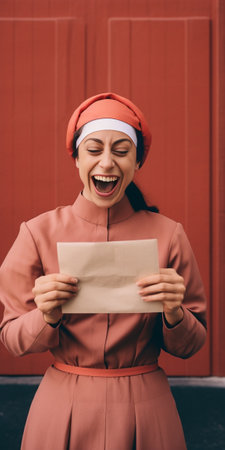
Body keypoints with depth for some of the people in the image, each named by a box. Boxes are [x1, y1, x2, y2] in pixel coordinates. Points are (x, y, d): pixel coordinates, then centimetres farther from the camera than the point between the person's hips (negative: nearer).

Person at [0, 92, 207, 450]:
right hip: (63, 406, 0)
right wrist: (46, 317, -22)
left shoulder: (168, 235, -7)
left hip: (145, 410, 1)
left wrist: (174, 315, -21)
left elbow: (189, 346, -1)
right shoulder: (39, 233, -7)